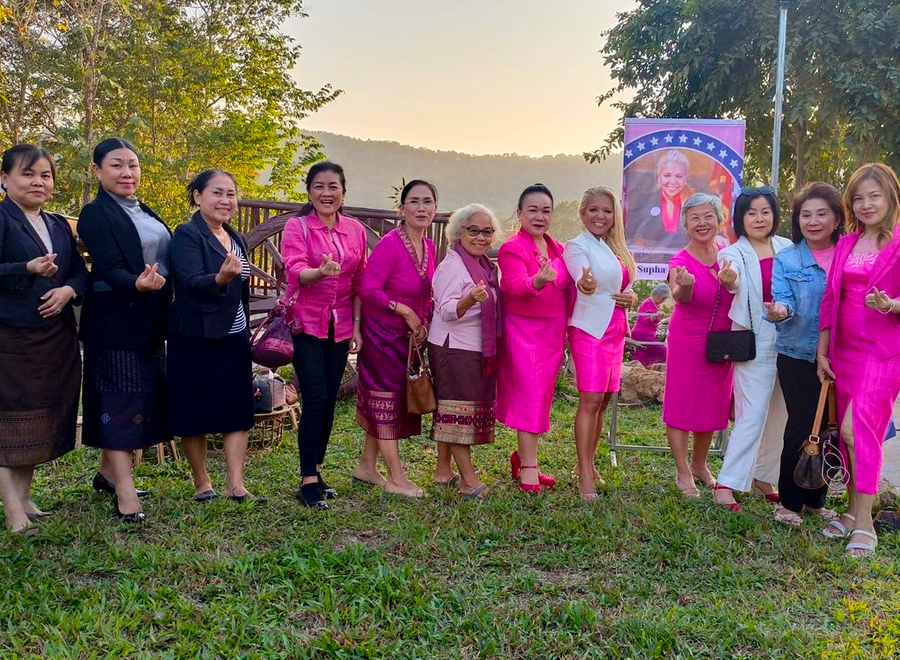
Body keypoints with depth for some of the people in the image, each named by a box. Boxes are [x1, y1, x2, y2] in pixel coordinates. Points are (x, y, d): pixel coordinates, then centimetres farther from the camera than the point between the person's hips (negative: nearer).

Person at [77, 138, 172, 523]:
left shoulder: (144, 213, 14)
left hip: (149, 320, 8)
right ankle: (124, 489, -3)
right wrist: (137, 284, -39)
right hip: (116, 321, -8)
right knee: (119, 397, -6)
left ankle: (109, 470, 26)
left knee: (145, 395, 12)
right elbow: (109, 268, -21)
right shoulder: (95, 215, -10)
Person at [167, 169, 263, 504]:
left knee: (238, 412, 2)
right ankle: (202, 483, 18)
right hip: (196, 340, -6)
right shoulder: (187, 235, -10)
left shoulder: (237, 239, 12)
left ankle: (235, 485, 6)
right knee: (194, 414, 4)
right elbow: (192, 283, -24)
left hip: (234, 339, 6)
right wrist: (221, 277, -43)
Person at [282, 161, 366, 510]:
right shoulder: (297, 226, -5)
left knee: (329, 402, 8)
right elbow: (295, 270, -21)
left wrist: (357, 325, 5)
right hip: (306, 324, -4)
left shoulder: (356, 230, 7)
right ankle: (308, 481, -1)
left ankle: (316, 472, 22)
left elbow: (359, 283, 11)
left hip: (340, 327, 4)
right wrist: (320, 272, -42)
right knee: (316, 401, -11)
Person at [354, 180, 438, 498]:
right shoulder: (389, 245, -21)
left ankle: (367, 465, 29)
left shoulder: (428, 246, 4)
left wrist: (424, 321, -1)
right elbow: (368, 289, -25)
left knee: (392, 398, 15)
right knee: (387, 399, 0)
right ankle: (397, 478, 8)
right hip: (383, 333, -8)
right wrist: (405, 312, -19)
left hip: (410, 335, 8)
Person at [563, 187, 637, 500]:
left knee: (603, 401, 10)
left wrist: (631, 296, 1)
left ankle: (587, 464, 21)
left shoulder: (616, 249, 16)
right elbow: (581, 281, -26)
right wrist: (586, 284, -50)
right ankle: (585, 478, -12)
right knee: (591, 400, -13)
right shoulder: (577, 246, -7)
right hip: (589, 328, -8)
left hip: (615, 329, 8)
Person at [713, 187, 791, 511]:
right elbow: (738, 284, -27)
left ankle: (763, 477, 26)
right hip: (754, 341, -5)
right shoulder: (734, 254, -6)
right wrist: (730, 281, -50)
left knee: (780, 414, 11)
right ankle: (726, 483, -4)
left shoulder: (788, 248, 7)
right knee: (753, 414, -10)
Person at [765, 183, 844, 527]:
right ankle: (789, 502, 12)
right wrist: (779, 311, -32)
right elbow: (783, 299, -11)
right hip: (799, 356, -2)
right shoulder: (786, 260, 0)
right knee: (802, 427, -3)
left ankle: (815, 499, 25)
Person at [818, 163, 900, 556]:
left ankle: (864, 523, -9)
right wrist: (822, 350, 10)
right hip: (845, 350, 6)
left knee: (859, 425, -15)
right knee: (849, 432, 9)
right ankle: (853, 512, 20)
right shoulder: (845, 245, 12)